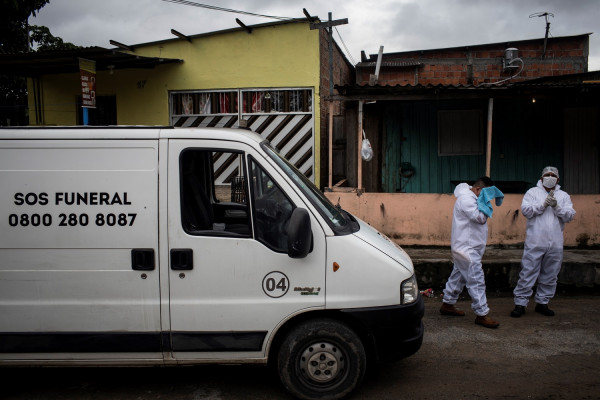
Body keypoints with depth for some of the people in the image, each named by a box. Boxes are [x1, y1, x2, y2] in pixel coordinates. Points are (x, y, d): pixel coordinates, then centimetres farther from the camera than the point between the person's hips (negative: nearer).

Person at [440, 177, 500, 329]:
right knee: (476, 279, -9)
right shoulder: (465, 198, -17)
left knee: (458, 275, 18)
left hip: (465, 247, 11)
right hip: (466, 248, -11)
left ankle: (447, 304, 29)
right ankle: (482, 314, -5)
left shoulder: (471, 198, 16)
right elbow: (480, 217, -24)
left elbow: (481, 218, 20)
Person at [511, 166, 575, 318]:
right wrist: (544, 204, -17)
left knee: (550, 276, 10)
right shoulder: (533, 192, 7)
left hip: (555, 244, 3)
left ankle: (542, 303, 24)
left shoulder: (564, 196, 14)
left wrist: (556, 206, -14)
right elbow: (526, 210, -7)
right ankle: (520, 304, 4)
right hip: (535, 242, -3)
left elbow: (569, 216, 1)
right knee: (528, 274, -3)